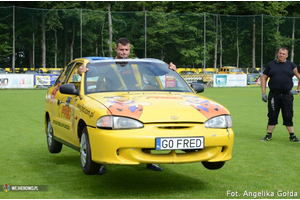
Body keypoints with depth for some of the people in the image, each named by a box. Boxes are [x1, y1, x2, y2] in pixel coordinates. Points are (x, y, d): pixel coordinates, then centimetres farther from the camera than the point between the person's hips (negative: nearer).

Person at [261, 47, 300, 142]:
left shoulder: (291, 65, 7)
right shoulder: (270, 65, 9)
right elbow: (264, 78, 10)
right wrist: (263, 93, 1)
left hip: (287, 96, -1)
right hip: (273, 95, 1)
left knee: (288, 116, 1)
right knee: (272, 116, 3)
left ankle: (292, 136, 10)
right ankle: (269, 136, 13)